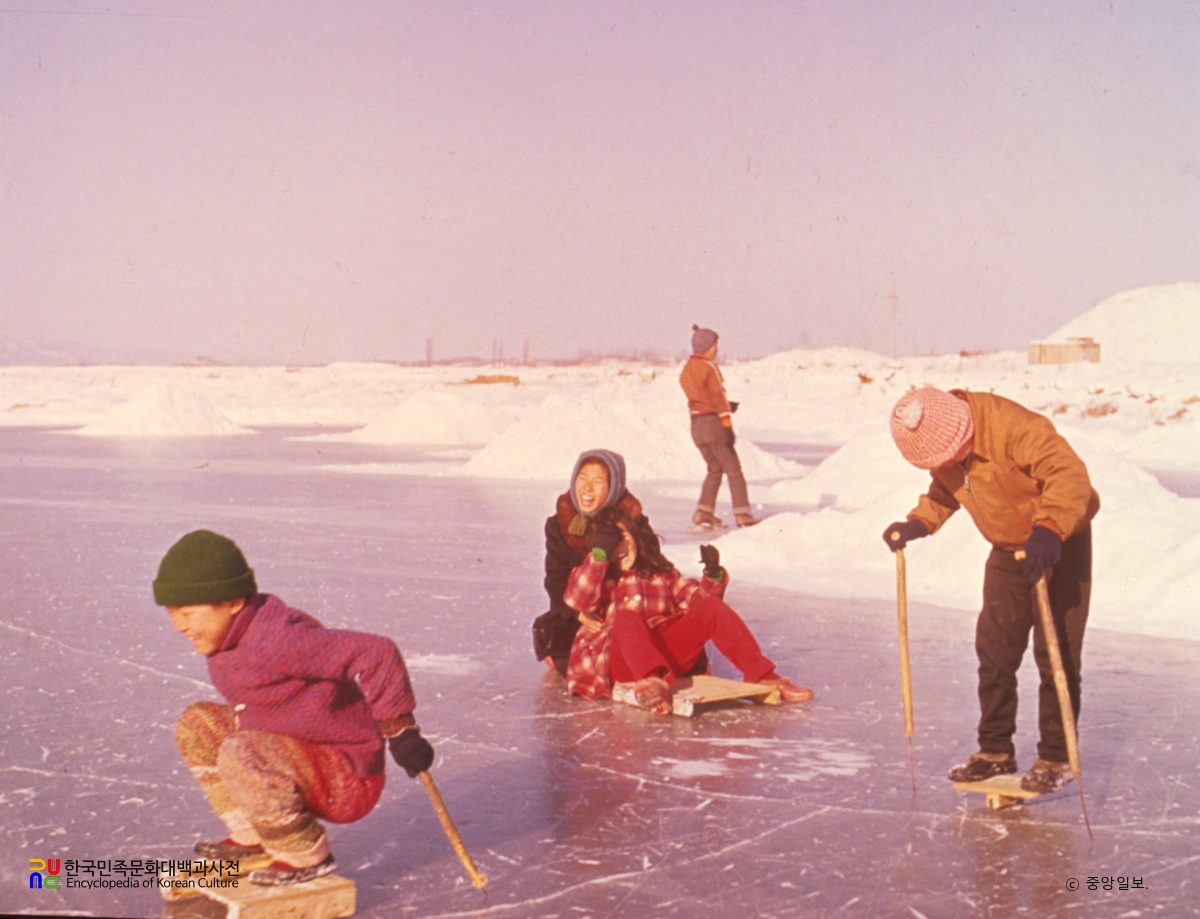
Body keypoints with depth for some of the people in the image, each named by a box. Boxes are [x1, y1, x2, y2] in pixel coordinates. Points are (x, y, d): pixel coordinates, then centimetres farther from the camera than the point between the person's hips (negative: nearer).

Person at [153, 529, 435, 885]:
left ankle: (307, 855, -12)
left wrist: (400, 729, -22)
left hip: (346, 780, -10)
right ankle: (252, 839, 13)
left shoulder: (276, 639, -27)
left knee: (239, 755, -32)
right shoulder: (236, 636, 3)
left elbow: (375, 652, -28)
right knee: (196, 724, 7)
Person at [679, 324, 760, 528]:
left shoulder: (686, 370, 11)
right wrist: (728, 426, -14)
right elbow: (718, 397, -14)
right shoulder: (708, 368, -12)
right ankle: (742, 513, -3)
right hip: (713, 422, -8)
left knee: (715, 468, 18)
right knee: (733, 469, -1)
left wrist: (726, 405, 13)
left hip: (696, 425, 8)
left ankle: (704, 510, 11)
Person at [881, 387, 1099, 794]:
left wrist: (1049, 528, -49)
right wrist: (918, 523, -8)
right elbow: (944, 493, 9)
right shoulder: (941, 449, -8)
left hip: (1060, 545, -7)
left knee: (1056, 653, -5)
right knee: (994, 650, 7)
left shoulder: (1012, 426, -33)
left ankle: (1056, 758, 6)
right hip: (1007, 549, 7)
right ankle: (995, 749, 19)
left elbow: (1070, 474, -36)